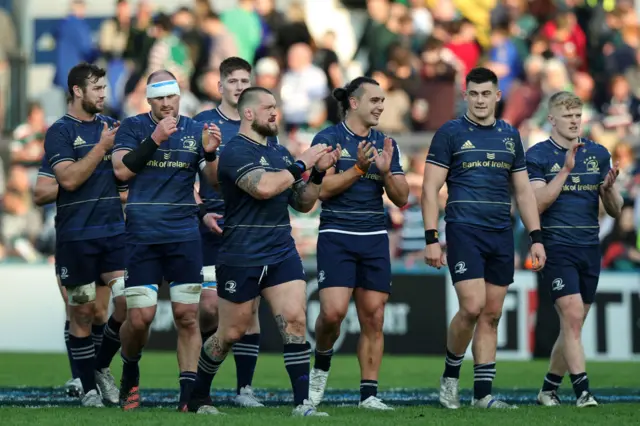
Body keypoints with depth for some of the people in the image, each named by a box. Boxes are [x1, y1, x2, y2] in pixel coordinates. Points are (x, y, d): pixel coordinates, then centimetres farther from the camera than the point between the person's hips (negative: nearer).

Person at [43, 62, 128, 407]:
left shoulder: (111, 126, 13)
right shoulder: (60, 132, -3)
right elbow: (69, 178, -16)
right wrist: (102, 146, -15)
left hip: (114, 232, 4)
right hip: (76, 237, -4)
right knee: (82, 314, 2)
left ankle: (101, 367, 15)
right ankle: (89, 388, 12)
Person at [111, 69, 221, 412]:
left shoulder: (194, 130, 8)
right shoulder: (133, 127, 2)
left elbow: (214, 180, 4)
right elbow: (121, 170, -11)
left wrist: (210, 153, -16)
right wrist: (155, 139, -19)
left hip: (184, 235, 2)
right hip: (142, 237, -2)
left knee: (187, 316, -3)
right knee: (140, 317, -7)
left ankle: (188, 394, 1)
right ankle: (129, 376, 21)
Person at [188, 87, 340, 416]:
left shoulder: (280, 153, 14)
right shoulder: (236, 151, -11)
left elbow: (302, 203, 18)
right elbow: (264, 187, -27)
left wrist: (319, 172, 2)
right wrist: (302, 164, -17)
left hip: (282, 253, 6)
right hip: (241, 257, -6)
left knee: (295, 321, -9)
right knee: (231, 333, 5)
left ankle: (302, 403, -10)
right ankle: (197, 396, 26)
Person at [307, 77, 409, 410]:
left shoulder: (386, 145, 11)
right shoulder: (328, 139, -3)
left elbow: (402, 198, 9)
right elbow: (323, 189, -11)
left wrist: (385, 172, -9)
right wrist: (358, 168, -19)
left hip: (375, 239, 4)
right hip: (337, 236, -4)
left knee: (373, 318, 1)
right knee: (333, 311, -17)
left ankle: (369, 393, 5)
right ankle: (321, 364, 12)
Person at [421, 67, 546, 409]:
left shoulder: (510, 136, 13)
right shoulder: (450, 133, -1)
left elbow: (523, 191, 17)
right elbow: (430, 189, -4)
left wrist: (536, 238, 9)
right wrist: (431, 239, -11)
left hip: (501, 236, 5)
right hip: (464, 230, -5)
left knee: (492, 315, 4)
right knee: (472, 307, -16)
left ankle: (482, 393, 8)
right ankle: (450, 375, 5)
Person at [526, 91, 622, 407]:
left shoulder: (598, 154, 10)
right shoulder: (538, 156, -1)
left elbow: (615, 211, 12)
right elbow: (537, 204, -12)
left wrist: (609, 188, -10)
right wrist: (566, 170, -18)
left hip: (590, 249, 5)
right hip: (556, 247, -5)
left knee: (573, 324, 7)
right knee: (572, 314, -16)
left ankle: (549, 388, 21)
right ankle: (582, 390, -16)